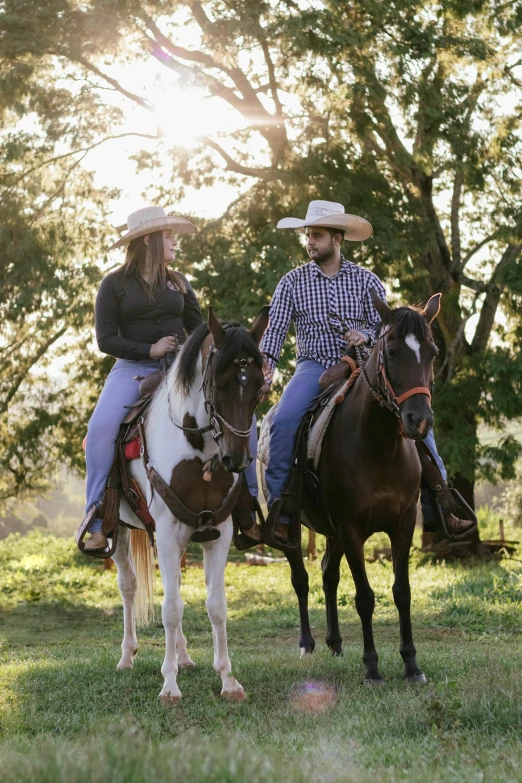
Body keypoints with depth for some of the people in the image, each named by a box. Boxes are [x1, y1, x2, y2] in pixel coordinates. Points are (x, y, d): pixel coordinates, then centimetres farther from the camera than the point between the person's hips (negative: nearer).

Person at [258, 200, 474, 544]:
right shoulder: (293, 282, 5)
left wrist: (367, 336, -17)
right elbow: (276, 329, -1)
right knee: (284, 420, -29)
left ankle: (438, 505, -6)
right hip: (314, 366, -1)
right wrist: (266, 368, -18)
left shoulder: (366, 280, 6)